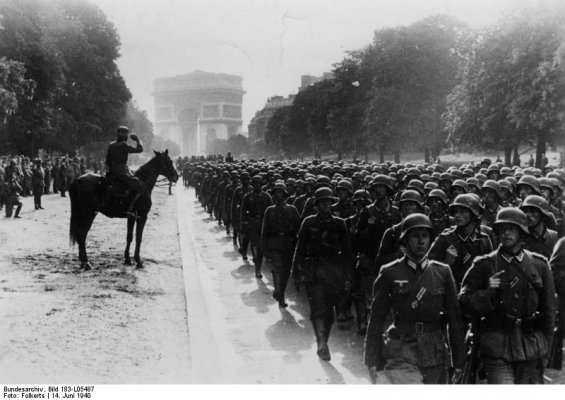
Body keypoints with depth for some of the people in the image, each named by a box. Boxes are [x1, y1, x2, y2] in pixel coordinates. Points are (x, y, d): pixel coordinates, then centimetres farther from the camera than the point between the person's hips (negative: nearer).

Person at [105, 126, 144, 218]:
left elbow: (107, 160, 16)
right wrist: (137, 139, 1)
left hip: (112, 172, 9)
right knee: (141, 189, -9)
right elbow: (139, 149, -13)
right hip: (122, 172, -9)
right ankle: (130, 209, -19)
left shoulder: (111, 145, 10)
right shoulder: (124, 146, -14)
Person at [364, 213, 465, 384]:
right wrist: (372, 361, 2)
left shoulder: (442, 272, 6)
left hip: (435, 355, 3)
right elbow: (376, 318, 3)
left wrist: (458, 361, 6)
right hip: (400, 355, -3)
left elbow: (454, 318, 8)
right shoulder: (390, 273, 0)